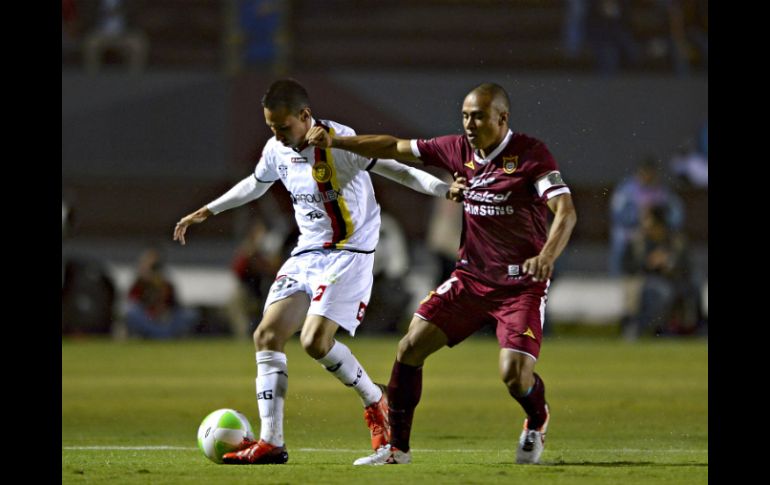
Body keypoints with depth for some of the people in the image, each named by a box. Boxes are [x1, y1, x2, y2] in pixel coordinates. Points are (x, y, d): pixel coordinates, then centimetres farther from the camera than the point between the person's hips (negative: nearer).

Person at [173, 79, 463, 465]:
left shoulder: (339, 142, -18)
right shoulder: (276, 150, 4)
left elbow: (393, 169, -21)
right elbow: (255, 185, 25)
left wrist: (445, 190, -34)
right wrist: (206, 212, 33)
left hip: (349, 252, -8)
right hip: (307, 254, 8)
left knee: (315, 341, -21)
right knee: (267, 335, -4)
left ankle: (375, 402, 6)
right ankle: (270, 443, -2)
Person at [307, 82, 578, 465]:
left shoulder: (530, 154, -14)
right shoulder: (459, 150, 2)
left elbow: (566, 211, -23)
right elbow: (395, 148, 10)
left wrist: (547, 255, -42)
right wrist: (335, 141, 1)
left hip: (521, 285, -5)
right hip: (470, 276, 5)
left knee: (515, 376, -18)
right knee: (410, 347, -7)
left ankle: (537, 422, 19)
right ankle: (396, 447, 6)